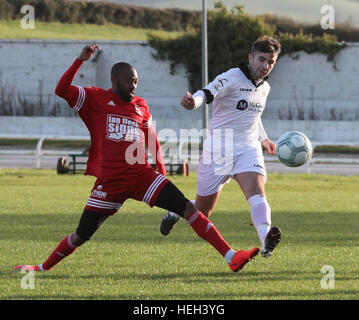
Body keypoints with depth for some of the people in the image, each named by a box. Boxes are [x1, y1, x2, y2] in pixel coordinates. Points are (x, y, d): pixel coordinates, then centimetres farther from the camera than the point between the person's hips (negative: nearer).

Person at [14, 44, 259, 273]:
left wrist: (161, 170, 21)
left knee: (188, 209, -9)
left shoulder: (141, 107, 13)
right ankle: (43, 267, 24)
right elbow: (62, 90, -11)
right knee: (82, 235, 1)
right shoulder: (96, 99, 1)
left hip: (142, 176, 3)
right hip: (110, 182, -3)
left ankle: (231, 257, -11)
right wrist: (81, 60, -18)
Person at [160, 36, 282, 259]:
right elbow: (207, 93, -30)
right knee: (202, 209, 7)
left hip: (249, 149, 5)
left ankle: (266, 241, -47)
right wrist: (194, 101, -52)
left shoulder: (264, 88, 12)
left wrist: (263, 139, 21)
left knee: (257, 192, -25)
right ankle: (176, 212, 43)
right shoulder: (232, 78, -12)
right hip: (220, 149, -4)